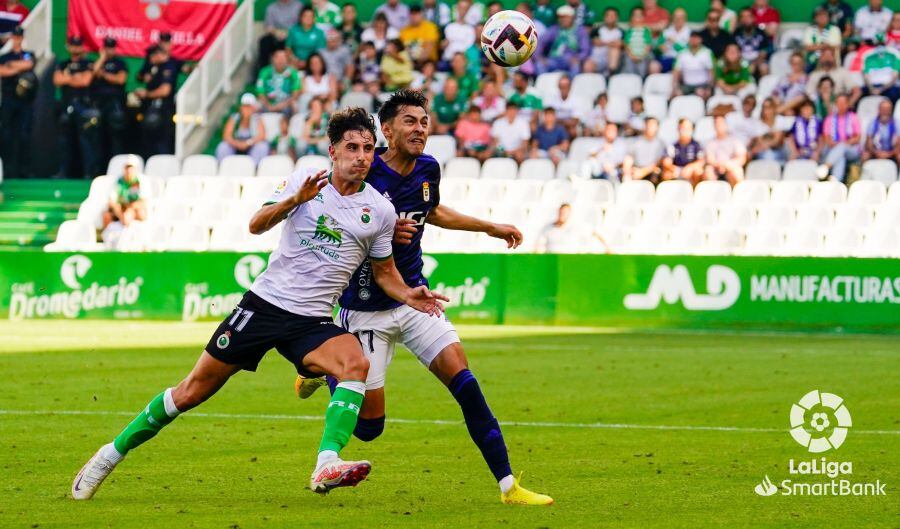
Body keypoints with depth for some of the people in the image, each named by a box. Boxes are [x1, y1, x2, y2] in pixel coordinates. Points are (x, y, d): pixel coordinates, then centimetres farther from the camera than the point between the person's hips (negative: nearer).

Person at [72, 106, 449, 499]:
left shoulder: (380, 210, 4)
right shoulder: (304, 180, 0)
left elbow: (384, 271, 16)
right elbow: (257, 225, -12)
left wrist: (407, 295, -4)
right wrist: (295, 200, -28)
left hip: (312, 322, 1)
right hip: (265, 303, -1)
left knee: (357, 363, -31)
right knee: (193, 391, 1)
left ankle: (327, 466, -42)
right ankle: (111, 454, 17)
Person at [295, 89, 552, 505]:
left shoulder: (428, 170, 3)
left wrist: (491, 228, 28)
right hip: (365, 309, -5)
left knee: (461, 375, -13)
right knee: (369, 426, -1)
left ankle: (508, 484, -10)